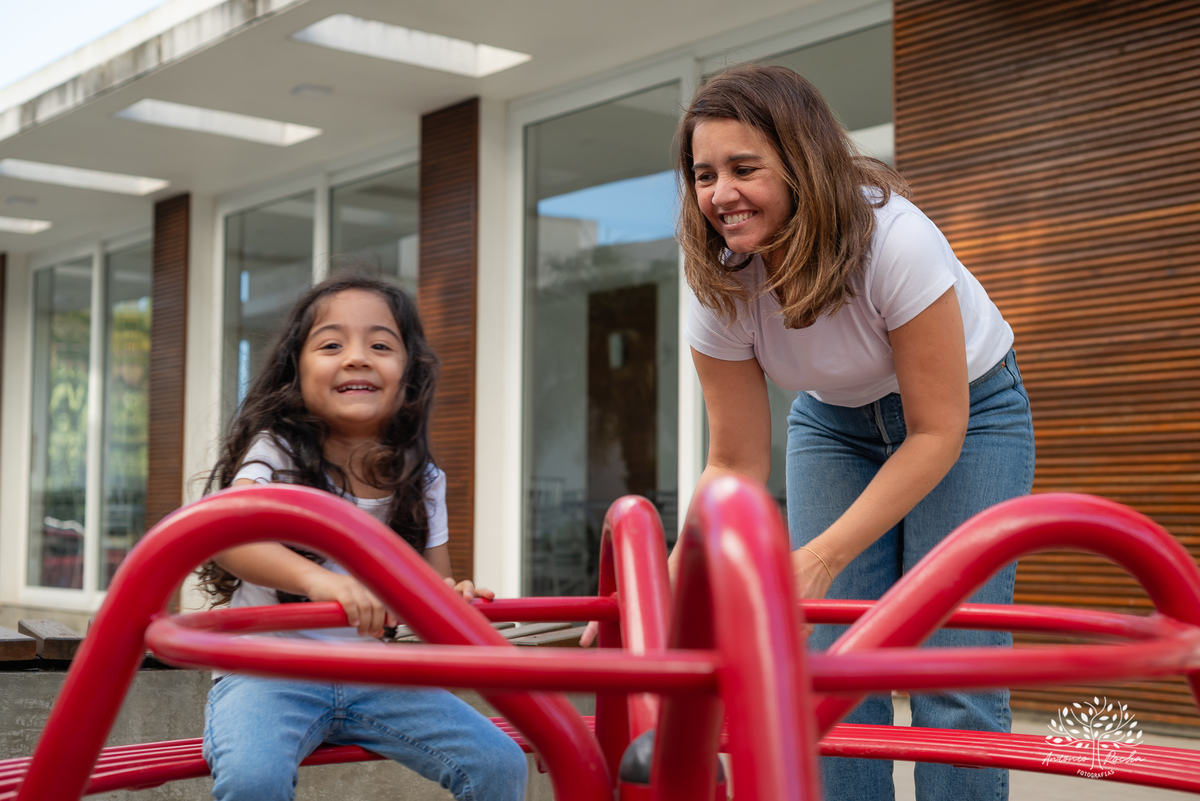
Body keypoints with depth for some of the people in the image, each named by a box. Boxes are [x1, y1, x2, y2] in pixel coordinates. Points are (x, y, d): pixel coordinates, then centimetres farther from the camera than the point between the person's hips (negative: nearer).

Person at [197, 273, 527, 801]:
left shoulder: (421, 482, 5)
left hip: (374, 678, 4)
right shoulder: (276, 453, -6)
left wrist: (452, 600, -16)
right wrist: (317, 579, -44)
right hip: (268, 673, -3)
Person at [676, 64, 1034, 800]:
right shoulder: (720, 288, -20)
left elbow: (936, 433, -27)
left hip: (968, 411, -3)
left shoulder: (893, 240, -34)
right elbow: (736, 466, -13)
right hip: (836, 425, 4)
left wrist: (820, 559, -34)